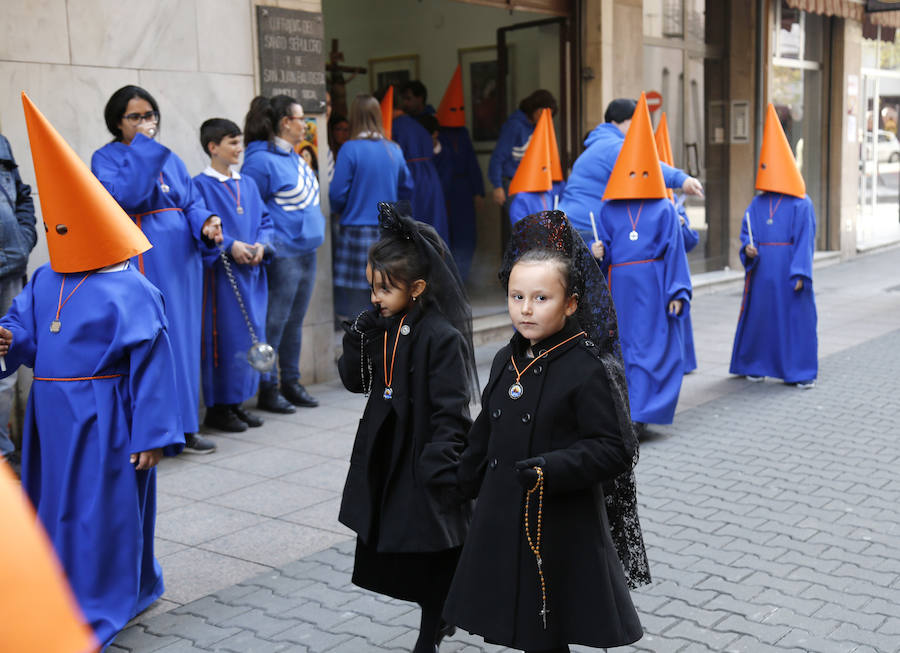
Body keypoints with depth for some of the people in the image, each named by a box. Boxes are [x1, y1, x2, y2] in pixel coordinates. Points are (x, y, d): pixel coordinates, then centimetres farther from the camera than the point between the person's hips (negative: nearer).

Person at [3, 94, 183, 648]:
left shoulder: (129, 291, -14)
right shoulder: (44, 282, 7)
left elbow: (152, 365, -14)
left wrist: (153, 435, -14)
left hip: (102, 420, -7)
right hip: (52, 414, 8)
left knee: (100, 510, 1)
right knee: (55, 506, 18)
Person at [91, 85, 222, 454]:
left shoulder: (171, 159, 17)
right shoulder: (106, 158, 0)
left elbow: (192, 202, 12)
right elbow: (123, 195, -19)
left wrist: (205, 223, -9)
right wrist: (144, 146, -15)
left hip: (180, 264, 6)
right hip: (140, 265, -6)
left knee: (183, 340, 8)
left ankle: (184, 427, 17)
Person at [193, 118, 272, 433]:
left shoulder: (248, 184, 14)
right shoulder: (201, 185, -6)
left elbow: (265, 221, 15)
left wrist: (260, 245, -4)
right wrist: (230, 246, -21)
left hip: (251, 273, 7)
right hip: (221, 273, -7)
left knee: (250, 337, 10)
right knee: (225, 338, -5)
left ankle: (237, 401, 20)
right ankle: (217, 407, 5)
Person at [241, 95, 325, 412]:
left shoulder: (294, 159, 16)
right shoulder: (261, 160, -12)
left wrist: (315, 226, 20)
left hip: (305, 251, 9)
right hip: (282, 255, -9)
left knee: (295, 321, 14)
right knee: (274, 323, -3)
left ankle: (291, 382, 23)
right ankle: (267, 389, 6)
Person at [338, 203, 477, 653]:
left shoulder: (441, 337, -19)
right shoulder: (379, 327, 3)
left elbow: (450, 413, -19)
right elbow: (355, 381, 10)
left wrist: (437, 472, -21)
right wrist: (357, 341, -8)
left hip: (424, 460, -7)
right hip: (386, 455, 8)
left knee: (430, 554, 7)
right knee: (391, 545, 17)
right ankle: (442, 613, 39)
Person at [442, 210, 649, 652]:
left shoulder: (589, 370, -15)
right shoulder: (507, 362, 6)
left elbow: (615, 449, -18)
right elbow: (484, 435, 18)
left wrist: (551, 469, -28)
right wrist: (461, 482, 24)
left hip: (563, 528, -6)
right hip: (504, 518, 6)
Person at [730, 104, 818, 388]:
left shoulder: (801, 204, -5)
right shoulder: (757, 203, 8)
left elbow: (805, 241, -8)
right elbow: (746, 231, 12)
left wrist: (799, 274, -13)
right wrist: (748, 248, -10)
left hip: (788, 271, -4)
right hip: (762, 271, 4)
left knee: (795, 316, 1)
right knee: (759, 315, 9)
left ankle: (800, 370, 9)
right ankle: (756, 365, 22)